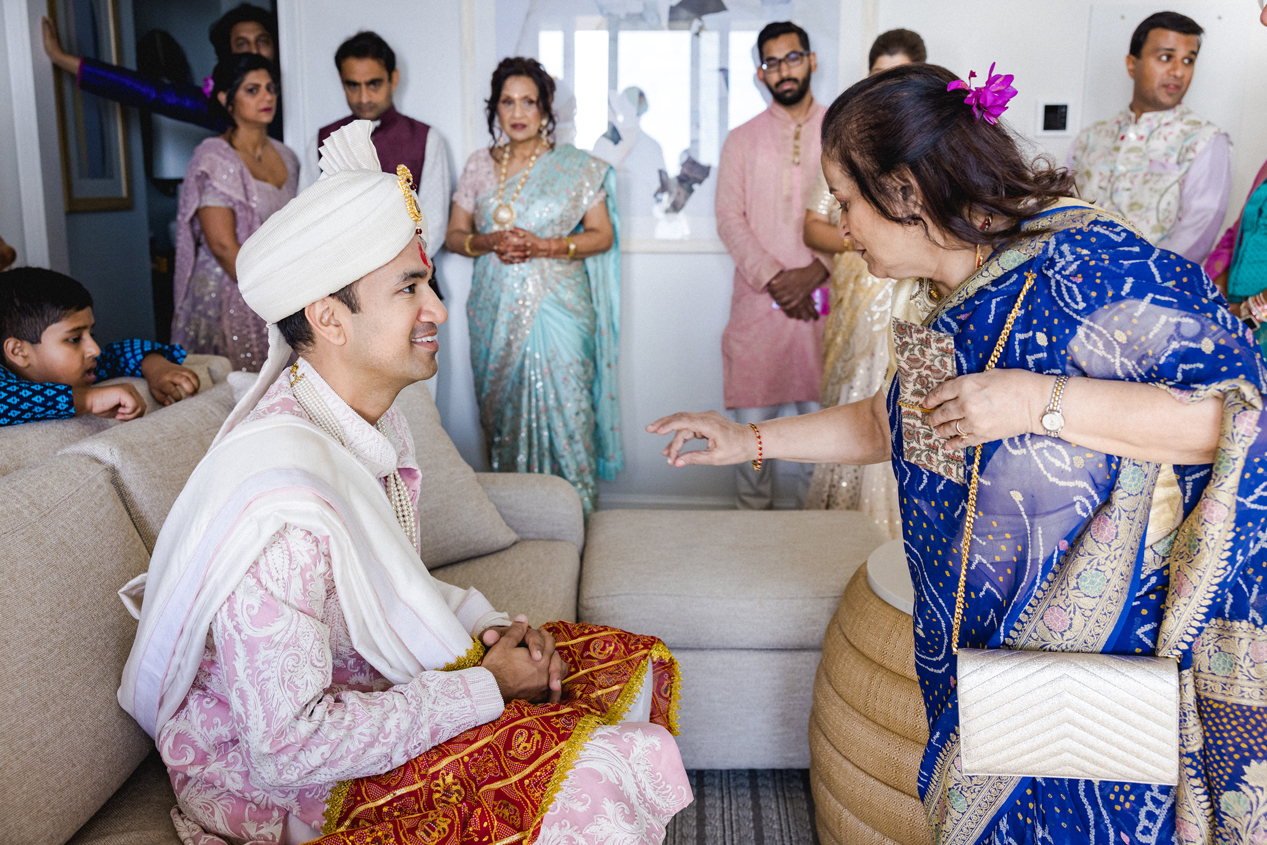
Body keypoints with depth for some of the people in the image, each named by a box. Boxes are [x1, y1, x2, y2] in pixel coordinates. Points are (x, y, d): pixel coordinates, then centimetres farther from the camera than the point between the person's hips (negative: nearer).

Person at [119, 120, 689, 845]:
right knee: (606, 775, -21)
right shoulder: (279, 499, -32)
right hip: (278, 786, -9)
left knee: (634, 664, 7)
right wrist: (483, 688, -21)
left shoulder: (368, 419, -2)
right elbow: (290, 747, -29)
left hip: (363, 688, 9)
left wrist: (489, 628, -6)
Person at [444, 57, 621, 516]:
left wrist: (543, 246, -14)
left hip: (556, 305, -3)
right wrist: (491, 242, -10)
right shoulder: (479, 165, 10)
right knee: (501, 413, 4)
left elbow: (603, 235, 1)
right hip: (496, 312, 3)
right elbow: (454, 235, 12)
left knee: (563, 409, -7)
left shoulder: (576, 166, 2)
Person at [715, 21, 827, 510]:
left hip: (824, 300, 0)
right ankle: (753, 516, 18)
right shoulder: (742, 140, 10)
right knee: (752, 418, 3)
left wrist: (814, 273, -12)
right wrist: (773, 277, -11)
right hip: (758, 301, 1)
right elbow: (729, 218, 2)